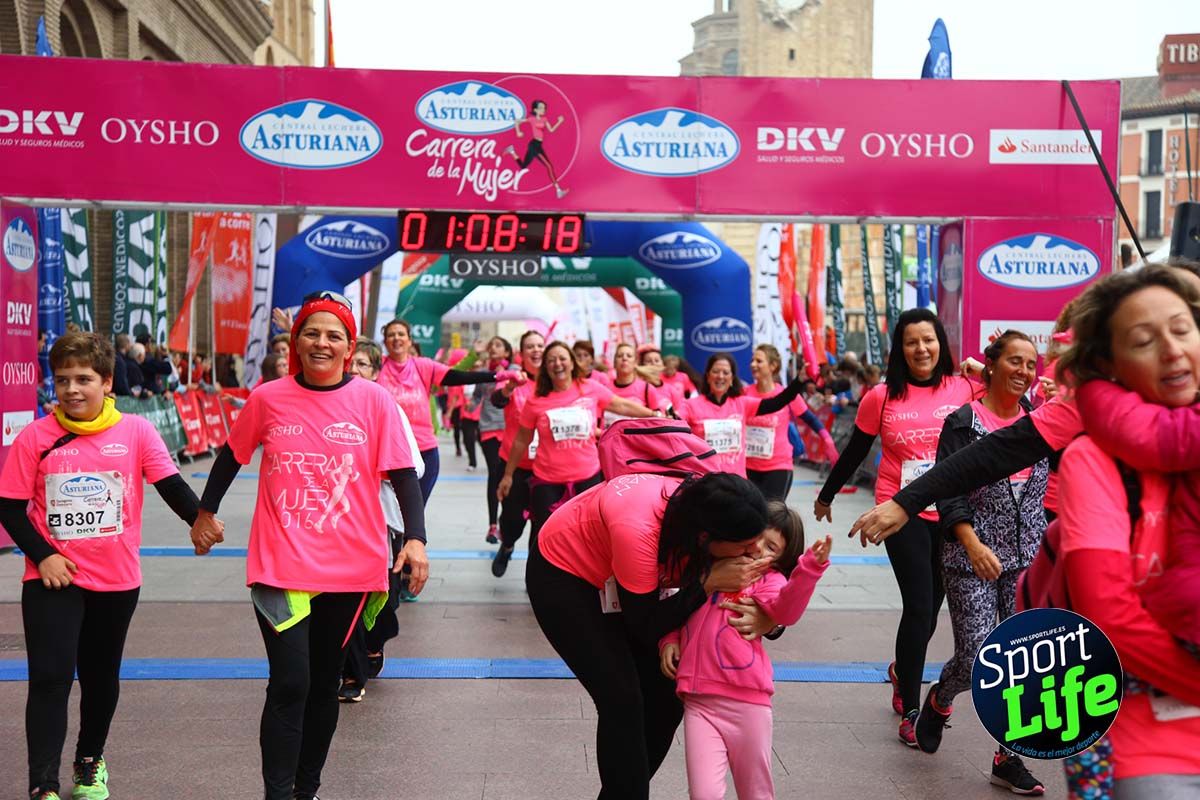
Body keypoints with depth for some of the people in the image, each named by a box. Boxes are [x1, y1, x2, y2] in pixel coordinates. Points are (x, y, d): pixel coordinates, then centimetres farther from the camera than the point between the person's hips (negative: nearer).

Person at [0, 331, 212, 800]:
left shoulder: (135, 431, -7)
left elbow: (171, 485, -9)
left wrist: (200, 519, -27)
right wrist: (41, 555, -13)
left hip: (117, 579, 1)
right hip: (53, 579, -1)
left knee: (101, 676, 17)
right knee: (50, 679, -6)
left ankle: (90, 760, 39)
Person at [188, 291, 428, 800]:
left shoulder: (373, 400, -4)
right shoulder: (268, 399, -1)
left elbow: (403, 474, -4)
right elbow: (231, 456, 15)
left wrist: (415, 538, -15)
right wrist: (205, 513, 23)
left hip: (348, 568, 1)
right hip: (281, 564, -1)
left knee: (324, 684, 14)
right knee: (289, 685, -7)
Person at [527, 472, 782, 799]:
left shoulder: (705, 509, -24)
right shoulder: (638, 529, -41)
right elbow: (646, 628, -27)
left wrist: (767, 615, -26)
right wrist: (709, 582, -34)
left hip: (615, 574, 6)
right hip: (561, 573, -6)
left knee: (667, 694, 3)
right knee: (623, 701, -13)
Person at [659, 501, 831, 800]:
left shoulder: (769, 579, 3)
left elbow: (785, 611, -20)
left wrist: (809, 568, -34)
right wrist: (669, 640, 7)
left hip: (748, 700, -1)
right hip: (699, 700, 2)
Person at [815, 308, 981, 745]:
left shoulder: (964, 390, -1)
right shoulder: (881, 397, -4)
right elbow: (853, 453, 8)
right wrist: (826, 496, 16)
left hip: (950, 514, 3)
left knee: (930, 607, 13)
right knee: (919, 606, -8)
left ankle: (902, 671, 44)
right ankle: (910, 711, 9)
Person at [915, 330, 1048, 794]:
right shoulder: (963, 422, -5)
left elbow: (1052, 489, 14)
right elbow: (947, 490, -11)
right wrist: (972, 543, -21)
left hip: (1029, 561, 4)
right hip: (972, 562, -4)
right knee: (976, 662, -7)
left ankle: (1008, 759, 16)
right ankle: (939, 700, 27)